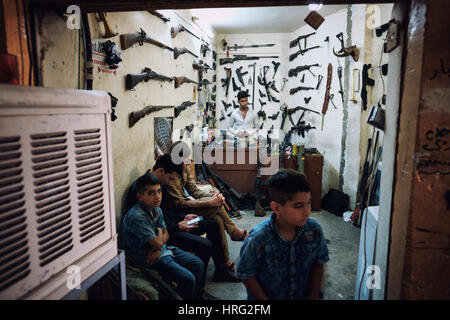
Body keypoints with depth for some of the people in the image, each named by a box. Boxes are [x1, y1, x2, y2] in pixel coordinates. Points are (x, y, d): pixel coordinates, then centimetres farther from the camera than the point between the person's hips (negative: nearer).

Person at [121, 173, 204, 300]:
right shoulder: (136, 217, -27)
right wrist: (159, 231, -2)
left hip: (161, 250, 9)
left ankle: (195, 297, 24)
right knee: (188, 279, -17)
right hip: (146, 259, -9)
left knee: (198, 264, 6)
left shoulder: (156, 209, 0)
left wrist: (157, 248, -10)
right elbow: (157, 243, -24)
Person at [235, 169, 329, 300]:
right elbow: (246, 276, -17)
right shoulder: (258, 240, -30)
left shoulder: (314, 230, -19)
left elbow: (318, 264, -5)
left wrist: (313, 296, -9)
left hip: (303, 296, 3)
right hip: (266, 296, -3)